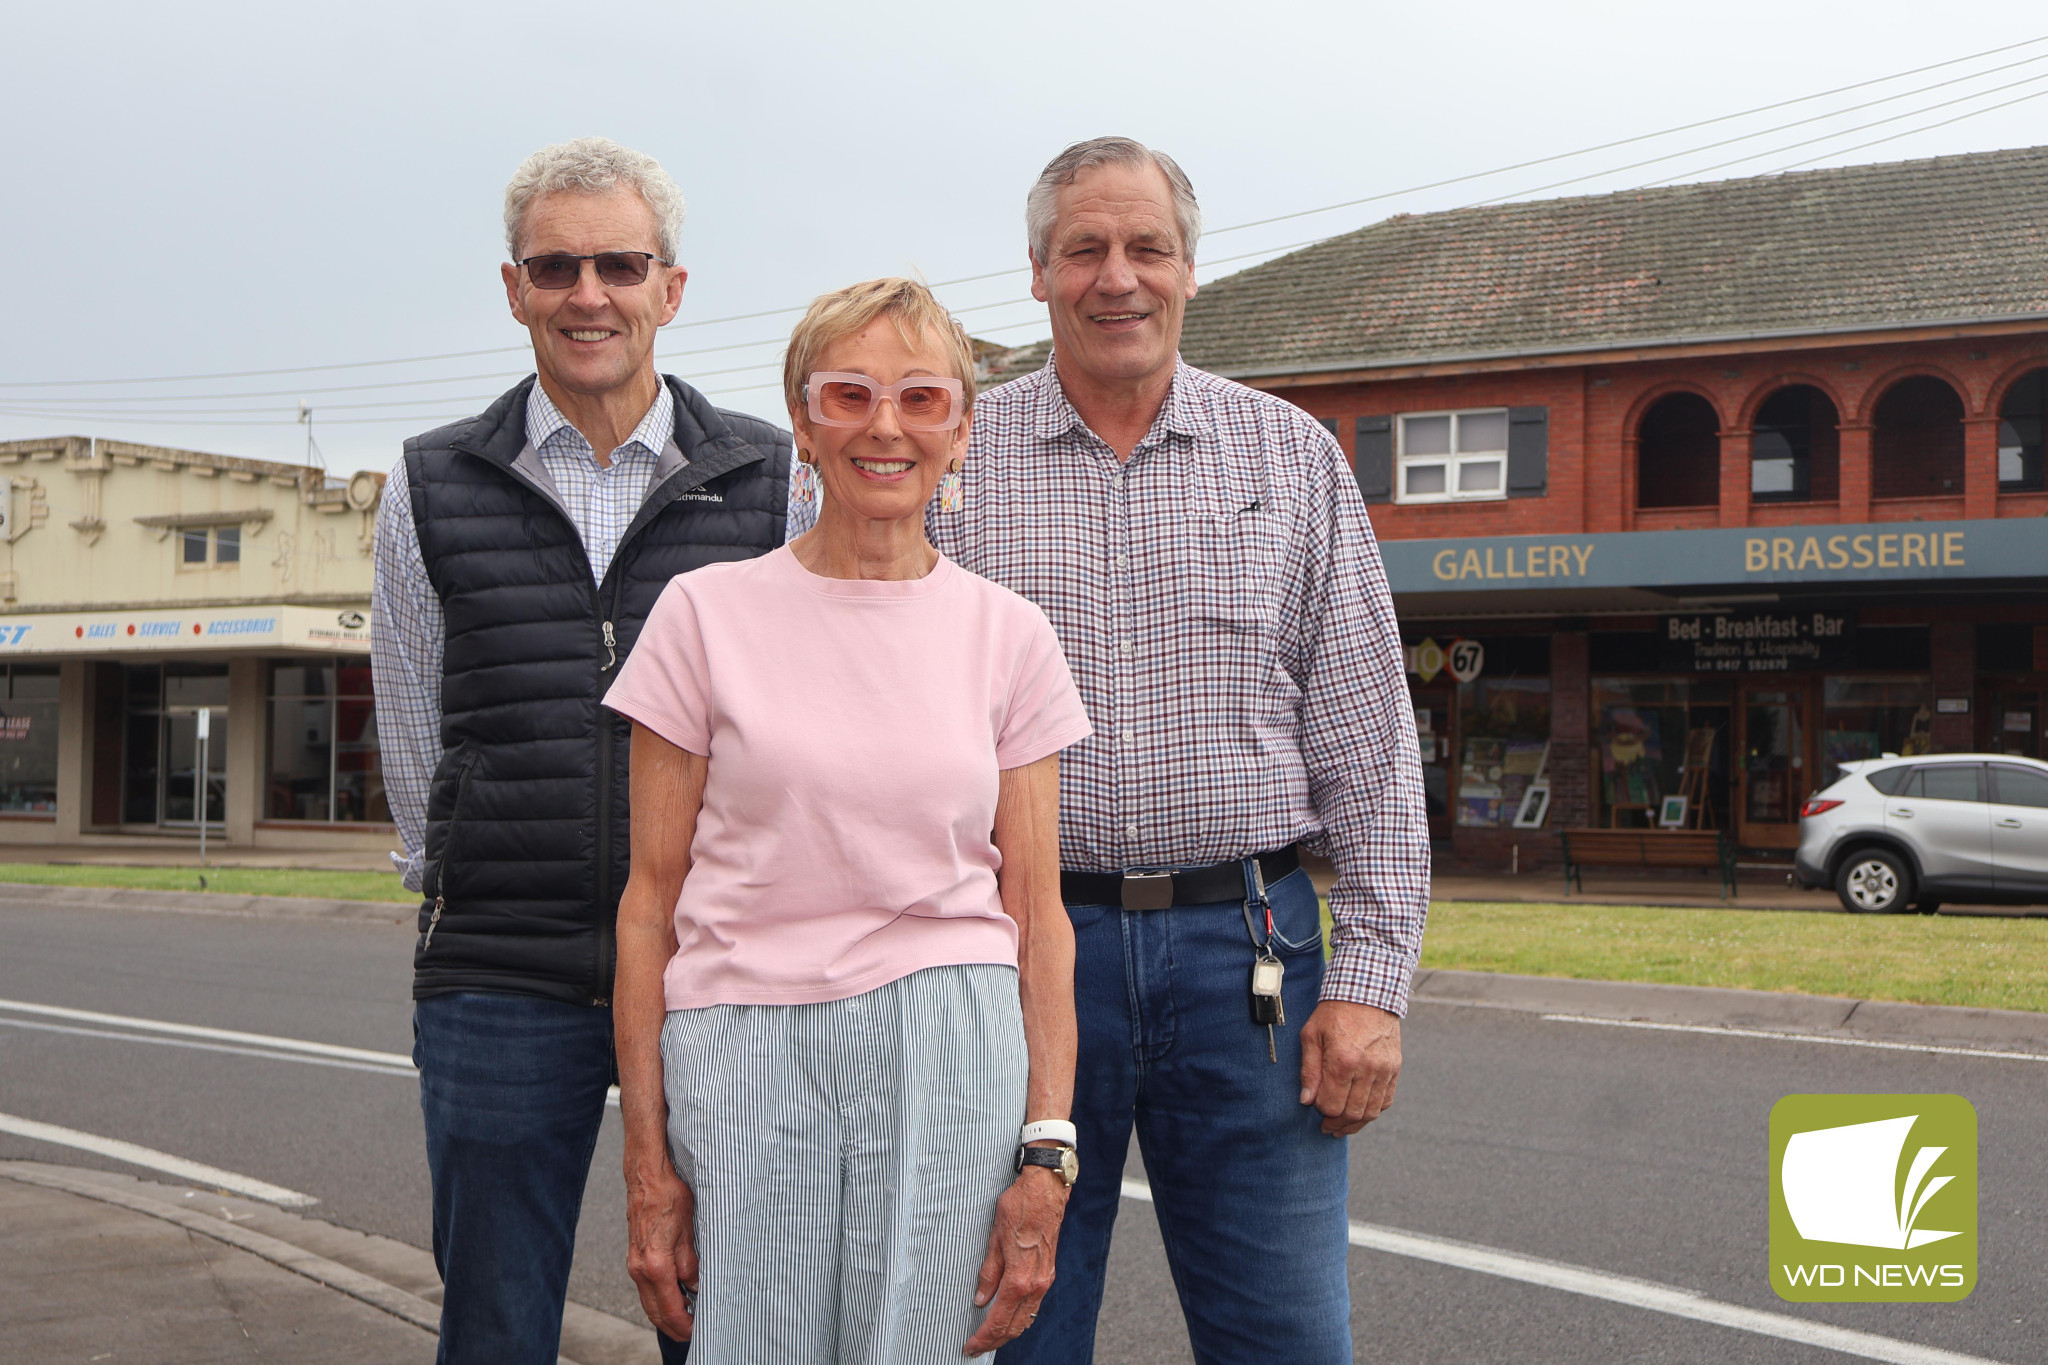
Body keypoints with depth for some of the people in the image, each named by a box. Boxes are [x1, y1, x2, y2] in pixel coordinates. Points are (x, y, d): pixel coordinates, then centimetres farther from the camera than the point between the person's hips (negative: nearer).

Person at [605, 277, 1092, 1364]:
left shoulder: (1007, 634, 6)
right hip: (741, 1045, 0)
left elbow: (1036, 912, 5)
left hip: (948, 1041, 1)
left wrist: (1045, 1152, -3)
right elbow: (651, 899, 2)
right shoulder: (709, 612, 2)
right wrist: (648, 1162, -1)